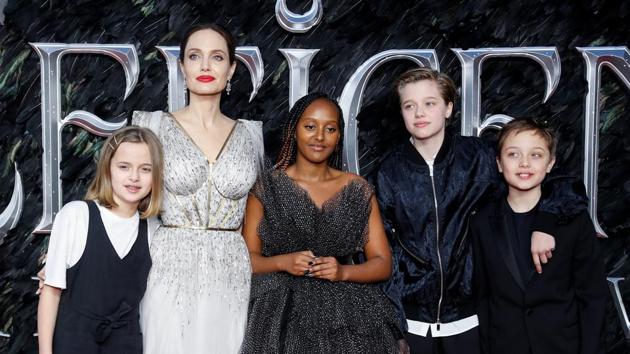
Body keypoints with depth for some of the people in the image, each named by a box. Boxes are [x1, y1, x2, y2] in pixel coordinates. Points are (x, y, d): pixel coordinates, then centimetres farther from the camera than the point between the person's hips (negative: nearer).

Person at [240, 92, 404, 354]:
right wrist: (283, 262, -15)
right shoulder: (265, 187, 4)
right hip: (280, 313, -1)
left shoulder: (358, 190, 8)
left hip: (347, 312, 2)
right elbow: (247, 259, 4)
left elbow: (383, 264, 6)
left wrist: (342, 272, -12)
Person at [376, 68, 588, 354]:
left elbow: (561, 181, -1)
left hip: (465, 316, 0)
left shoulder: (476, 157, -6)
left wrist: (543, 222, -18)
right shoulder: (391, 169, -3)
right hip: (412, 319, 0)